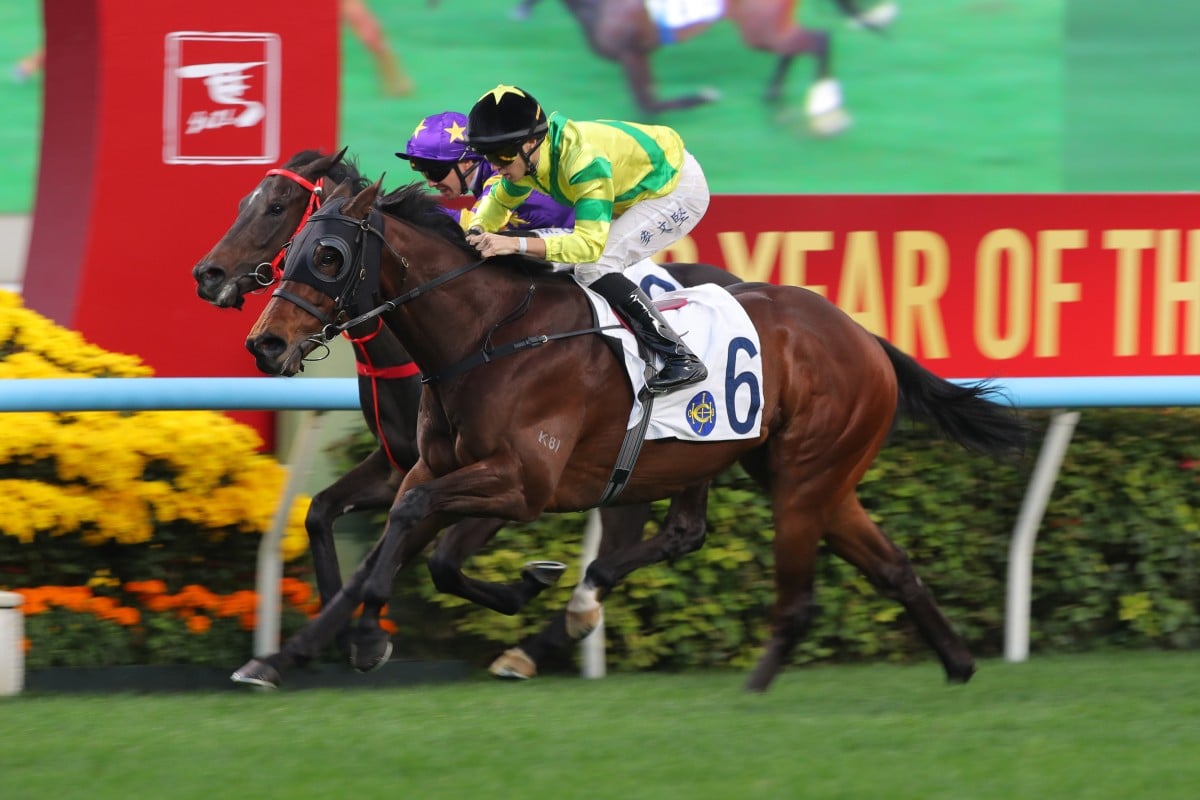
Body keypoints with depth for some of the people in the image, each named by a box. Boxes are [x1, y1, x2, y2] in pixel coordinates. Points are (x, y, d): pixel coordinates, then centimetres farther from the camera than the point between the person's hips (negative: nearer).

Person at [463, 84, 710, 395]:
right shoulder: (526, 155, -11)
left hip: (680, 188, -9)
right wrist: (478, 229, -14)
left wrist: (516, 244, -49)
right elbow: (499, 200, 8)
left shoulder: (583, 160, -37)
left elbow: (590, 243, -42)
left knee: (594, 268, -21)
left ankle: (681, 359, -18)